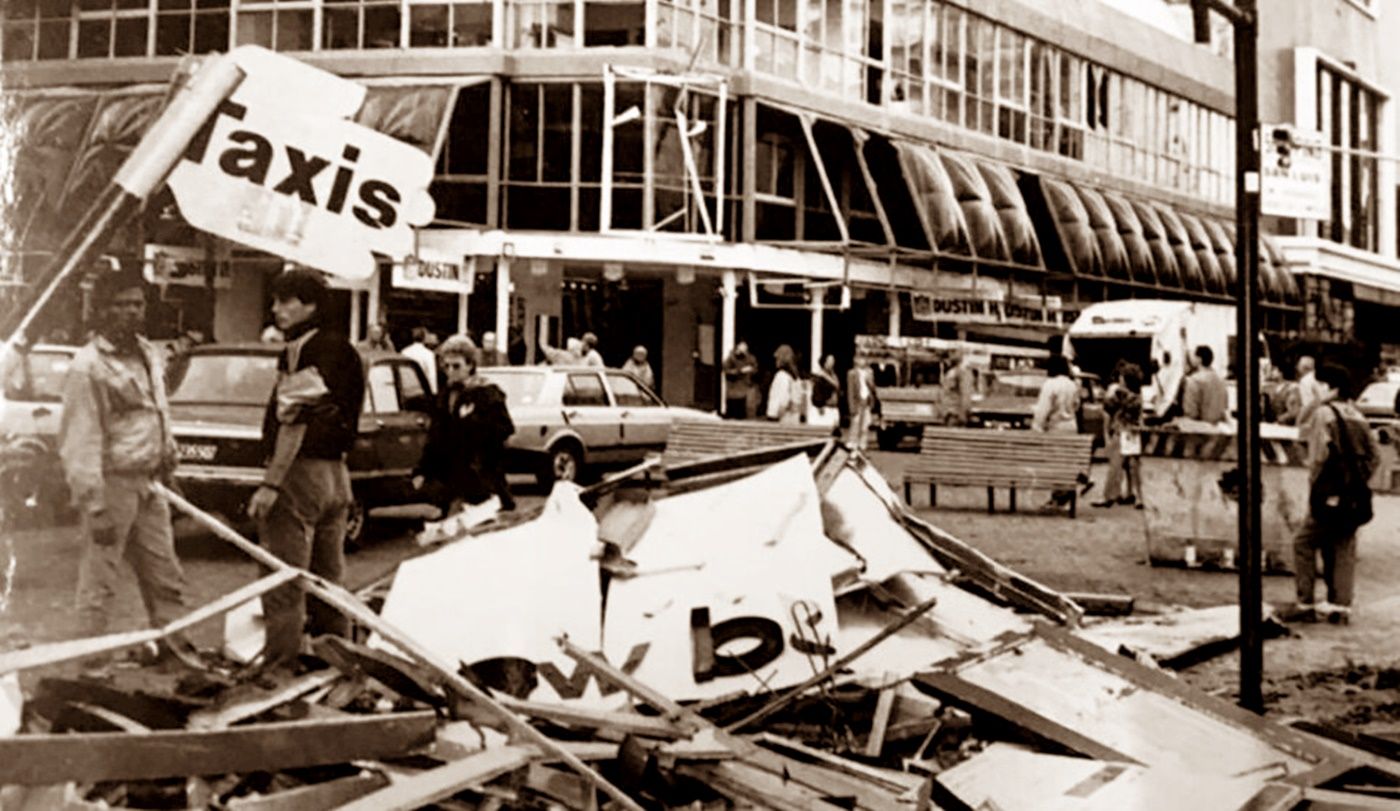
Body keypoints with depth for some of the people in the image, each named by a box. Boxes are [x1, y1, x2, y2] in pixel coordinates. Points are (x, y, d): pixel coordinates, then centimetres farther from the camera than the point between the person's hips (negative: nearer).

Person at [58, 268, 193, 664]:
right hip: (111, 483, -7)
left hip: (149, 483, 8)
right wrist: (95, 507, -19)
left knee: (165, 574, 14)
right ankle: (92, 656, 10)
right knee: (99, 580, 0)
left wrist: (168, 454, 16)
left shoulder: (151, 355, 11)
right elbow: (80, 441, -16)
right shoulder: (88, 366, -13)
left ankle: (175, 644, 25)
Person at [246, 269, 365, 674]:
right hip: (335, 473, 9)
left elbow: (295, 422, -19)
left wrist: (270, 484, -20)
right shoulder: (343, 350, 14)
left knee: (284, 584, -5)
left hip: (300, 471, -9)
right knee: (328, 579, 14)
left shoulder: (301, 351, -13)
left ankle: (279, 667, -4)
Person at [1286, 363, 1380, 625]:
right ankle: (1340, 605, 8)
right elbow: (1374, 454, 12)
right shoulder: (1357, 416, 13)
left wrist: (1313, 484, -8)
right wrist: (1360, 481, 14)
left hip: (1330, 494, -7)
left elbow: (1320, 454, -17)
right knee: (1344, 548, 10)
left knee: (1304, 543, 1)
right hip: (1354, 496, 7)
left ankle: (1305, 603, -1)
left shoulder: (1324, 414, -8)